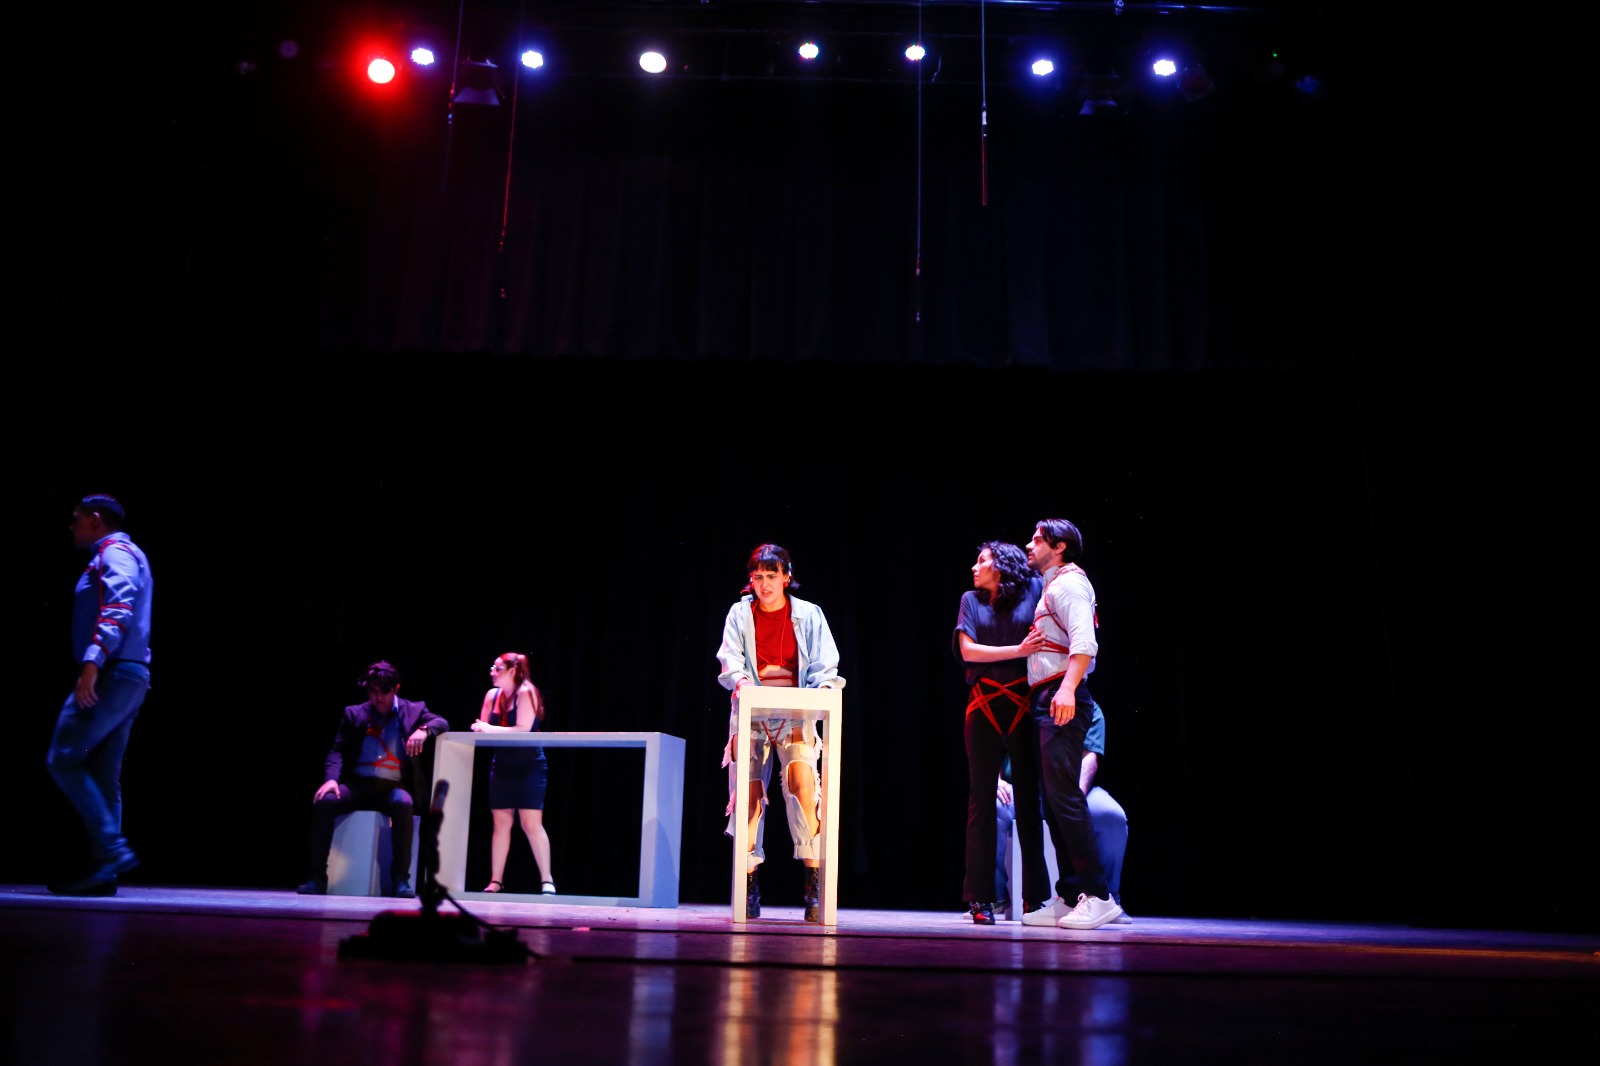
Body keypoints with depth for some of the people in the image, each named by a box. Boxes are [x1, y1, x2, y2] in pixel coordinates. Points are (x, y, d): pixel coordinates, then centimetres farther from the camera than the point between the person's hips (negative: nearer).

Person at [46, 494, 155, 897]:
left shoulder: (115, 552, -5)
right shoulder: (122, 556, 26)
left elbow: (118, 609, -21)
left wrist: (92, 661, -30)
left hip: (112, 674, -10)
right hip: (125, 676, 10)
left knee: (63, 760, -11)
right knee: (103, 774, 6)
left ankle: (112, 848, -14)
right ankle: (105, 871, 5)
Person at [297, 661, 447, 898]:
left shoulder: (413, 710, 13)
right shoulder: (354, 713, 15)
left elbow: (442, 723, 2)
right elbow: (337, 750, 6)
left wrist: (424, 729, -22)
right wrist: (331, 778, -14)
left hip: (392, 787, -2)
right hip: (357, 785, 2)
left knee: (404, 804, -36)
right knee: (323, 802, -28)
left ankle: (401, 879, -27)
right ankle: (318, 877, -20)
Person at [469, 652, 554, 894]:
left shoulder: (526, 693, -11)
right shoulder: (492, 695, 7)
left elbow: (523, 729, -19)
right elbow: (483, 728, 6)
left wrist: (490, 729, -21)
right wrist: (480, 729, -17)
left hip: (529, 767, -6)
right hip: (502, 767, 6)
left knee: (531, 823, -10)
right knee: (501, 823, 5)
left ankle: (546, 881, -6)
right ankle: (495, 881, 10)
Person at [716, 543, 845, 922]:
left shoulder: (809, 615, 8)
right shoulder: (740, 613, 9)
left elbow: (825, 665, 4)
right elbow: (729, 658, -2)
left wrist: (825, 687, -18)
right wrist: (739, 680, -23)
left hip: (796, 713, -1)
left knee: (803, 781, -21)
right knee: (749, 792, -2)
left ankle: (814, 879, -17)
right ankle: (749, 883, 9)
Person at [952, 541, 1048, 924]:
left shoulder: (1033, 590, 7)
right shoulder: (971, 600, 11)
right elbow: (967, 649, 0)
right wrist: (1018, 650, -10)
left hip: (1024, 705, -1)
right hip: (984, 706, 1)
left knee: (1030, 798, 0)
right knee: (982, 799, 1)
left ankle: (1036, 897, 5)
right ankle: (981, 898, 4)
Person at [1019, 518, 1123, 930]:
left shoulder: (1069, 581, -5)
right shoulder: (1050, 587, 24)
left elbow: (1084, 640, -21)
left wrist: (1067, 687, -32)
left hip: (1062, 699, -10)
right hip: (1046, 700, 10)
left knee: (1064, 795, -13)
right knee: (1053, 799, 8)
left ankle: (1098, 896, -11)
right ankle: (1066, 899, 11)